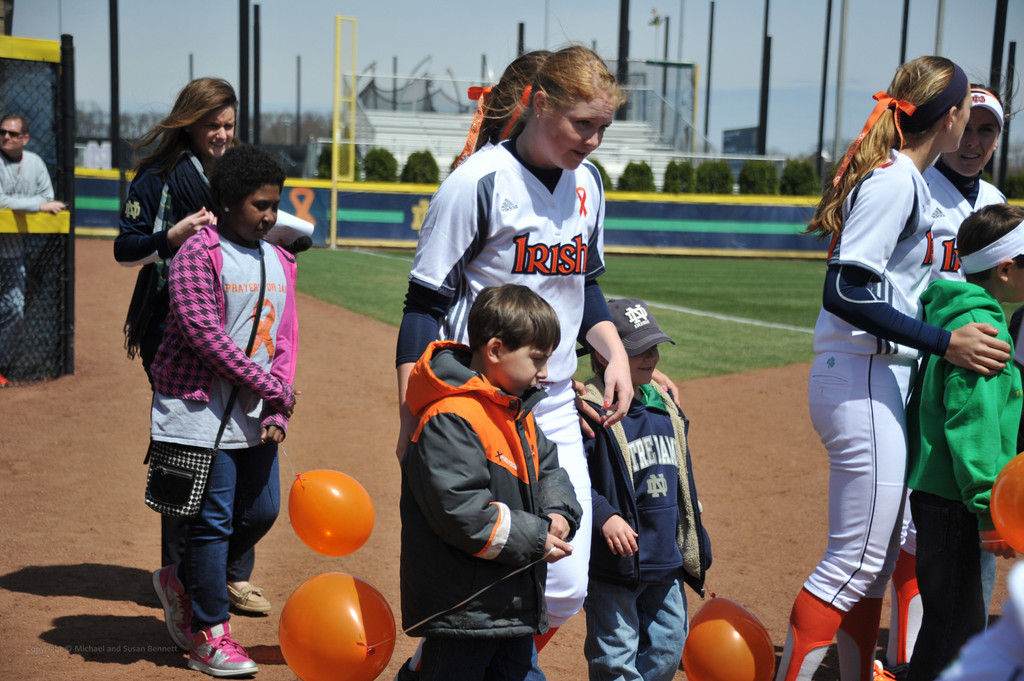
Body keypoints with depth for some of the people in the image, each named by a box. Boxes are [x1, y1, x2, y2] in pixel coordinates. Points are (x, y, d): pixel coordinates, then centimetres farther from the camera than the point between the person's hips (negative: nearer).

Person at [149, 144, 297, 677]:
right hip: (202, 410, -7)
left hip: (255, 417, 7)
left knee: (262, 511, 11)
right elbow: (205, 333, -18)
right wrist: (272, 387, -15)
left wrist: (278, 412, -1)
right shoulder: (198, 254, -10)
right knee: (213, 520, -2)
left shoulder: (279, 262, 11)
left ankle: (183, 581, 33)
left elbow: (285, 339, 10)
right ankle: (209, 634, 13)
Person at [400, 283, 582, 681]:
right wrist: (535, 539, -18)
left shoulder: (517, 413, 11)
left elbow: (548, 468, 18)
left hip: (515, 601, 10)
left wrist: (558, 517, -4)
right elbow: (460, 509, -26)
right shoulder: (449, 420, -20)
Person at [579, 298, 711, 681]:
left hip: (666, 562, 8)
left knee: (669, 643, 17)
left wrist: (695, 546, 21)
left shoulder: (667, 408, 11)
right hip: (613, 563, -7)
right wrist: (603, 516, -30)